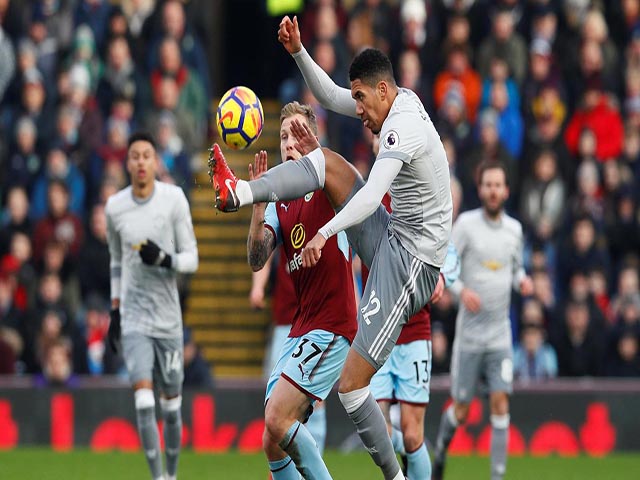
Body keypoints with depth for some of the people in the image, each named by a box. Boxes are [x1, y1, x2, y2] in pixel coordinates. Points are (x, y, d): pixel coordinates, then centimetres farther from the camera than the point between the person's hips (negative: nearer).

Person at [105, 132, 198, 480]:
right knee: (143, 396, -16)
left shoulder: (174, 199, -4)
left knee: (171, 401, 7)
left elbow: (192, 259, -2)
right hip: (133, 317, 0)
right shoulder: (114, 207, 2)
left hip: (168, 317, 0)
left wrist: (163, 258, -22)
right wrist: (114, 312, 17)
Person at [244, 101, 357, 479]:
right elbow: (256, 261, 2)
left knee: (277, 419, -20)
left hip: (332, 326, -7)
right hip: (300, 330, 7)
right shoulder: (280, 203, 14)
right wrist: (258, 203, -13)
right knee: (273, 442, 2)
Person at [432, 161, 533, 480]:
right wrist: (461, 289, -23)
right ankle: (441, 449, 35)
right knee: (461, 410, 4)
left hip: (500, 334, 3)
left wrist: (522, 280, -1)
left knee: (500, 403, -8)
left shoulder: (514, 229, 7)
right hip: (469, 332, -3)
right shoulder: (466, 223, -6)